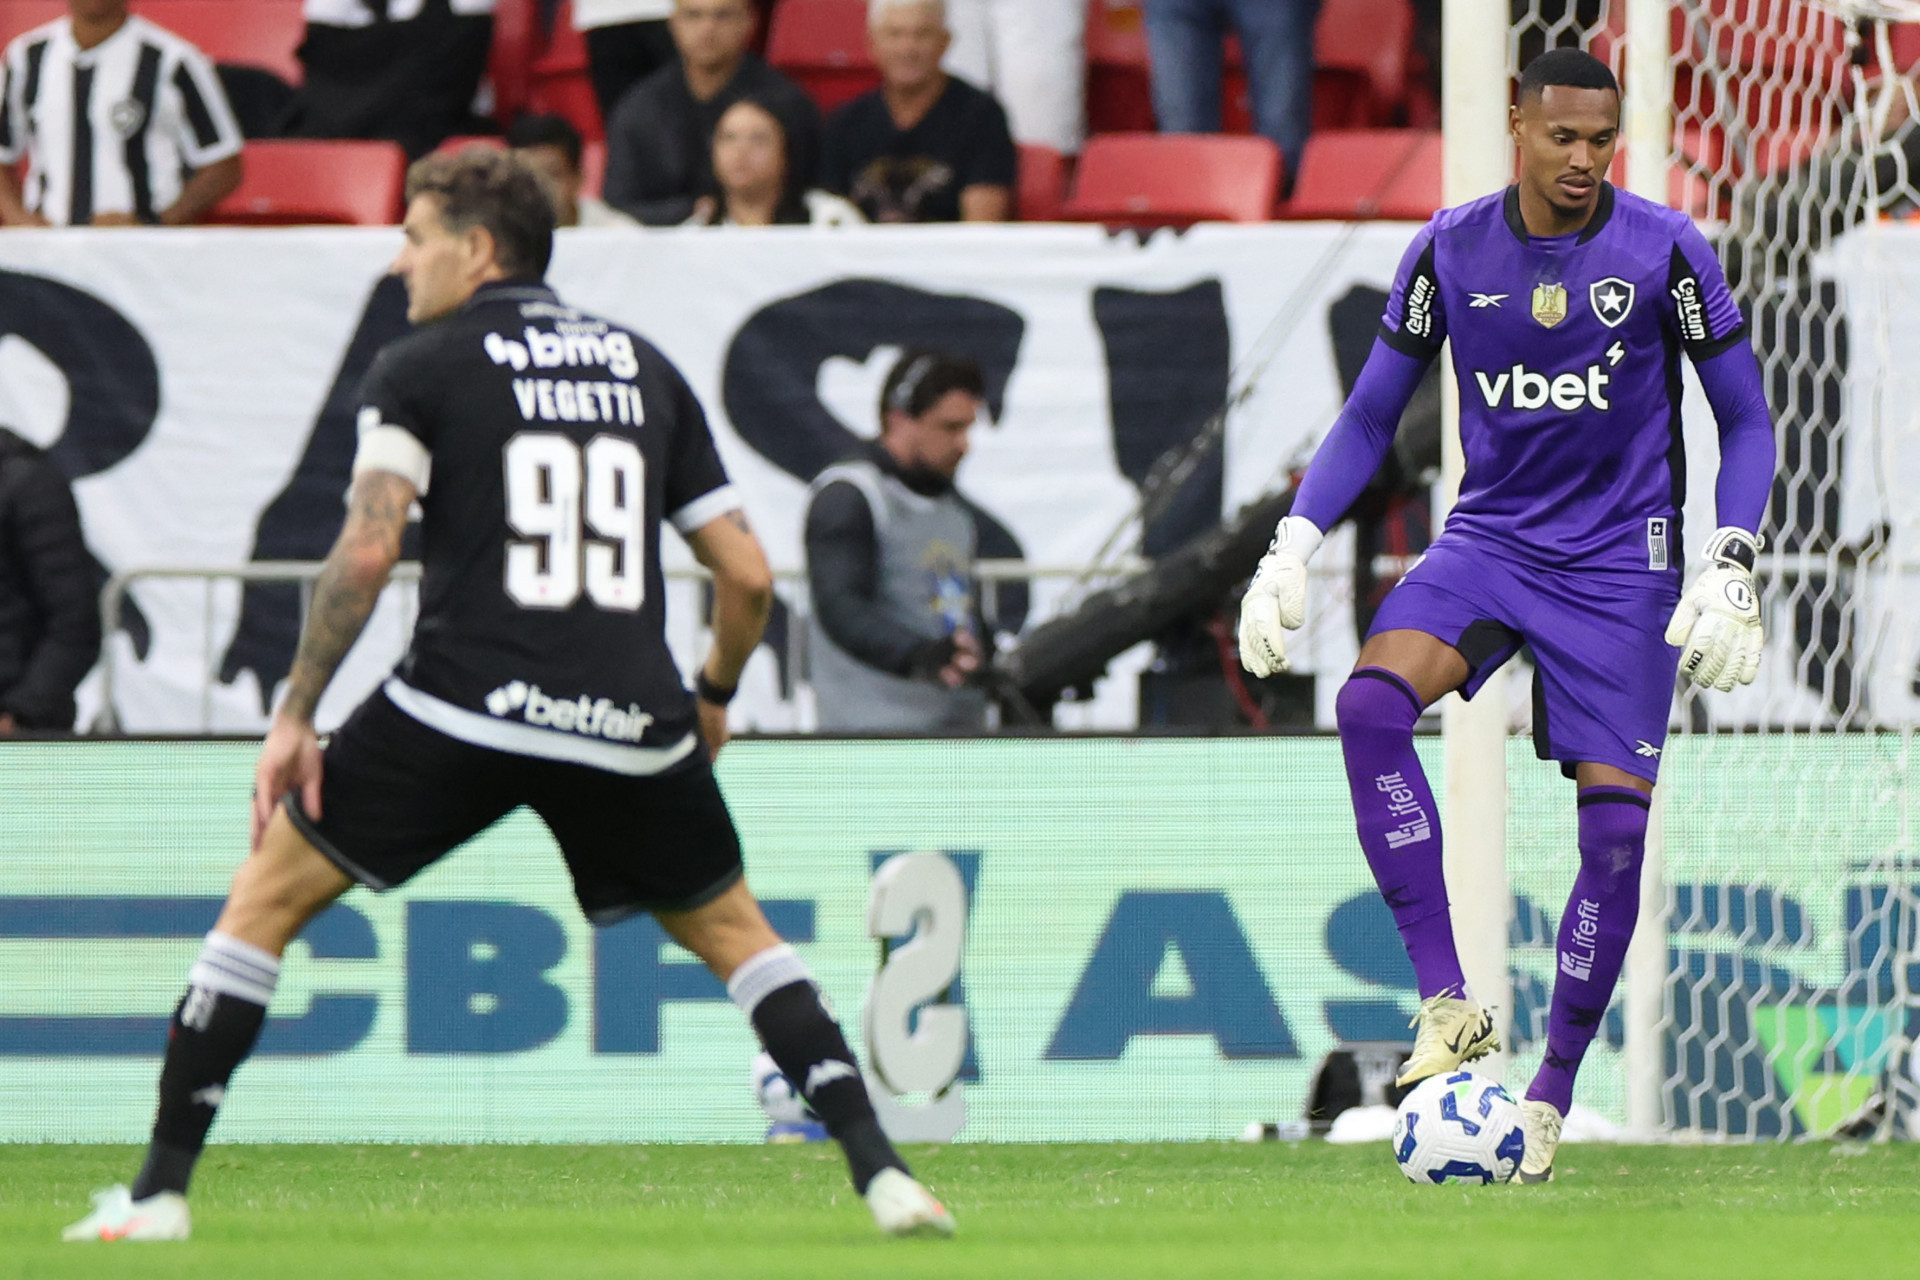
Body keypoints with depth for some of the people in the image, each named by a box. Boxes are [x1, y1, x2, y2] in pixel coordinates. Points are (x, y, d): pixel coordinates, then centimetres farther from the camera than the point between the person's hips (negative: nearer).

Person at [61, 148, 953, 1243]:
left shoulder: (421, 370, 5)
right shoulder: (645, 368, 17)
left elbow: (367, 550, -9)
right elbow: (749, 577, 15)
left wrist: (296, 718, -5)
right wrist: (714, 700, 32)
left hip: (465, 700, -3)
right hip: (633, 721, 3)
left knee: (266, 897, 10)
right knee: (732, 933, 22)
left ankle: (162, 1189, 4)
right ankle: (882, 1173, 7)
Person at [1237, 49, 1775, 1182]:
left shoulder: (1665, 251, -8)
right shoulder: (1451, 251, -2)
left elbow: (1746, 422, -1)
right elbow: (1371, 420, 8)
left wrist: (1731, 569, -14)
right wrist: (1293, 548, -4)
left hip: (1620, 561, -1)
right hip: (1489, 538, 2)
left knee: (1616, 816, -11)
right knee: (1371, 705, -27)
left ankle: (1553, 1095, 5)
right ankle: (1449, 1003, -26)